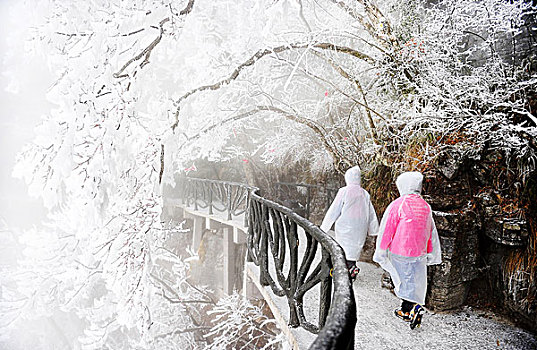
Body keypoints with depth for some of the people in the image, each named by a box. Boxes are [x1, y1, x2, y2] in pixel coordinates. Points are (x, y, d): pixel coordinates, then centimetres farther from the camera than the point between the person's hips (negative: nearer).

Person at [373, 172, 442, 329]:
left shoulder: (397, 205, -13)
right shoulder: (426, 206, 5)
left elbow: (386, 230, -13)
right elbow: (431, 232, 12)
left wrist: (381, 251, -5)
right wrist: (431, 254, 21)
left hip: (399, 252, -5)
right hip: (419, 254, 5)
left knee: (404, 282, 8)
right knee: (414, 282, 15)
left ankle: (415, 307, -5)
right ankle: (406, 311, 24)